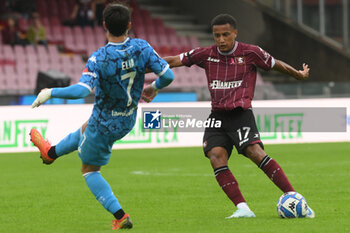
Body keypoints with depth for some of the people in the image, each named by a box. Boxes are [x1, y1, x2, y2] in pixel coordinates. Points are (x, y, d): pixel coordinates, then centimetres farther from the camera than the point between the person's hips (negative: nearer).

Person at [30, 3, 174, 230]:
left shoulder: (98, 58, -30)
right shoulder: (143, 48, -18)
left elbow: (82, 90, -40)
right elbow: (168, 75, -15)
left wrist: (50, 92, -25)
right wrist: (155, 87, 9)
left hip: (104, 123, -6)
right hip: (128, 121, 6)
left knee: (90, 169, 18)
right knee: (85, 130, 35)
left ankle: (120, 216, 9)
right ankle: (51, 152, 62)